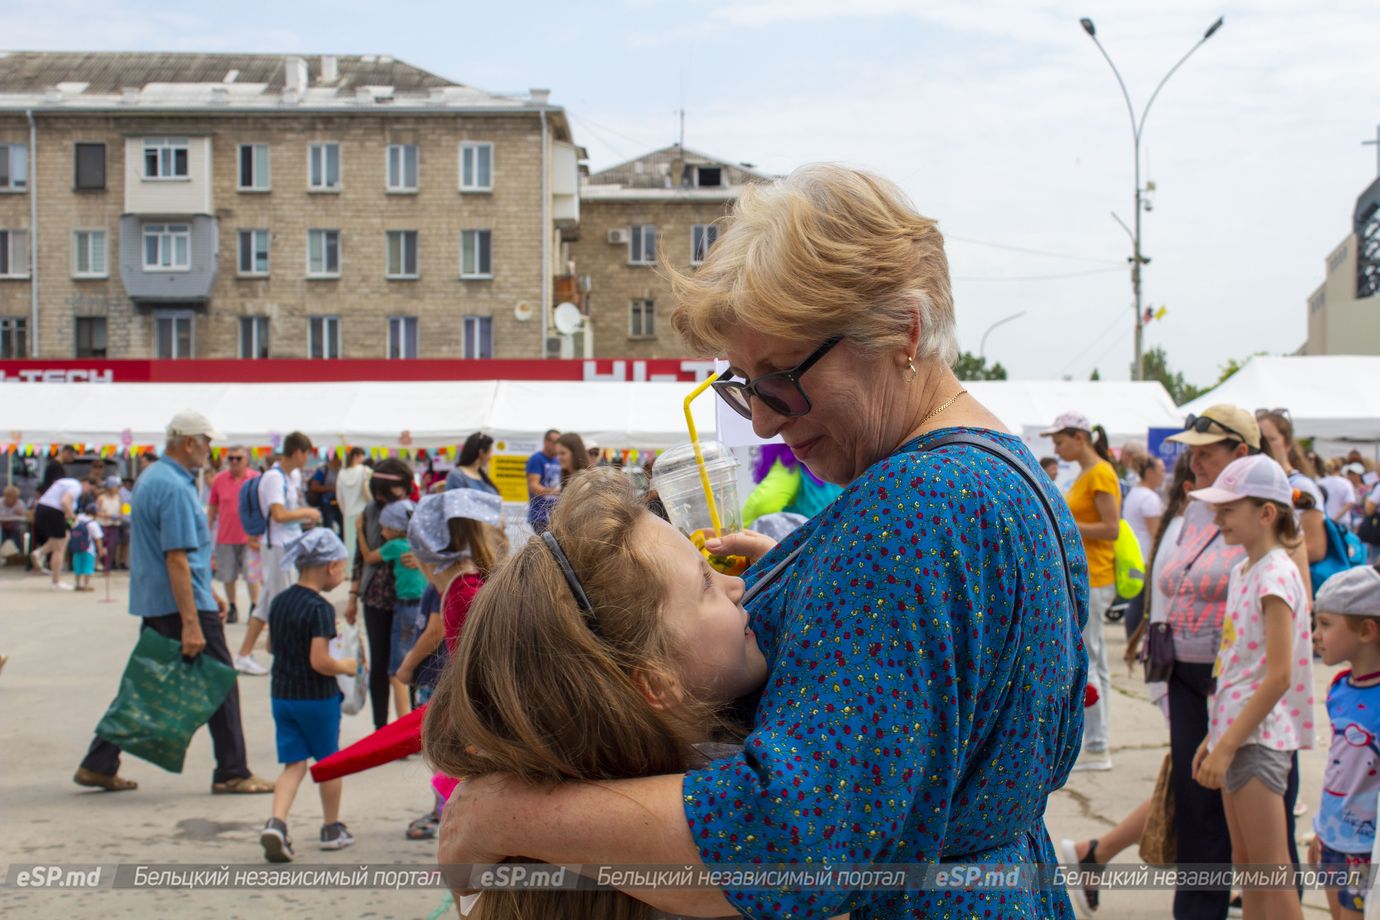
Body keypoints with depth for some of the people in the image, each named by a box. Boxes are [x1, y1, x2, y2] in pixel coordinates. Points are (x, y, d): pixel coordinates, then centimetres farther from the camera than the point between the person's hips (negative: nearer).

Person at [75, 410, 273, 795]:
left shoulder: (150, 478, 14)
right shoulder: (175, 489, -19)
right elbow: (177, 559, -23)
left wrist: (207, 591, 26)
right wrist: (191, 623, -25)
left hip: (153, 604, 10)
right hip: (182, 604, -10)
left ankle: (98, 765, 15)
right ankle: (232, 773, 5)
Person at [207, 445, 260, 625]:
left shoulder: (256, 478, -2)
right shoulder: (219, 480, 2)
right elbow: (212, 508, 9)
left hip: (249, 537, -2)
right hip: (225, 536, 2)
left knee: (252, 576, 2)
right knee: (227, 577, 7)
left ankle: (254, 608, 11)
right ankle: (232, 609, 20)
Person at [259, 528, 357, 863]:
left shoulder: (278, 601, 5)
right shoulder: (320, 608, -19)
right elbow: (320, 661, -24)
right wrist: (345, 666, -7)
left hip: (281, 694, 6)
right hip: (317, 697, -6)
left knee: (294, 764, 7)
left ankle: (276, 822, -13)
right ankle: (332, 828, 24)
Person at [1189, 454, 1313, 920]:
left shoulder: (1276, 575, -16)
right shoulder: (1243, 570, 13)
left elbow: (1279, 677, -21)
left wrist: (1226, 746, -20)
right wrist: (1214, 738, 16)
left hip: (1258, 737, -10)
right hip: (1236, 731, 10)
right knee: (1245, 864, 16)